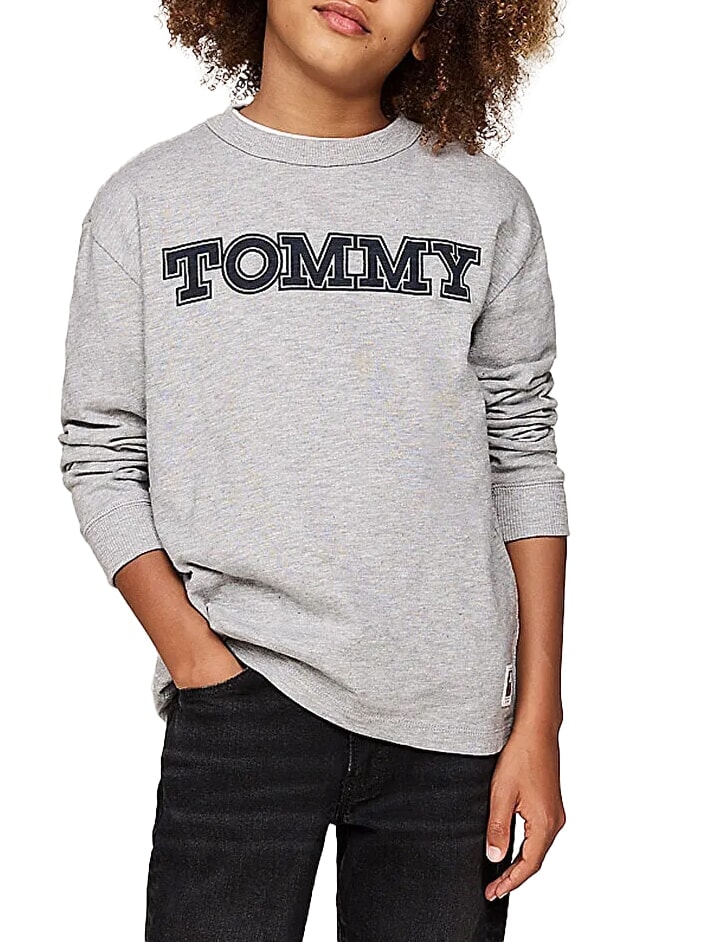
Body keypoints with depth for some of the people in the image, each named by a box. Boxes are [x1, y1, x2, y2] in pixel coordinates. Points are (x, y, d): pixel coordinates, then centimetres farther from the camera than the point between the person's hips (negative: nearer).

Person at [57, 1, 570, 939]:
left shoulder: (489, 206, 6)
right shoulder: (145, 201, 3)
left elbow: (523, 464, 5)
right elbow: (100, 458, 3)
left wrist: (538, 724, 1)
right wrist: (198, 659, -9)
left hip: (453, 723, 2)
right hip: (239, 711, -1)